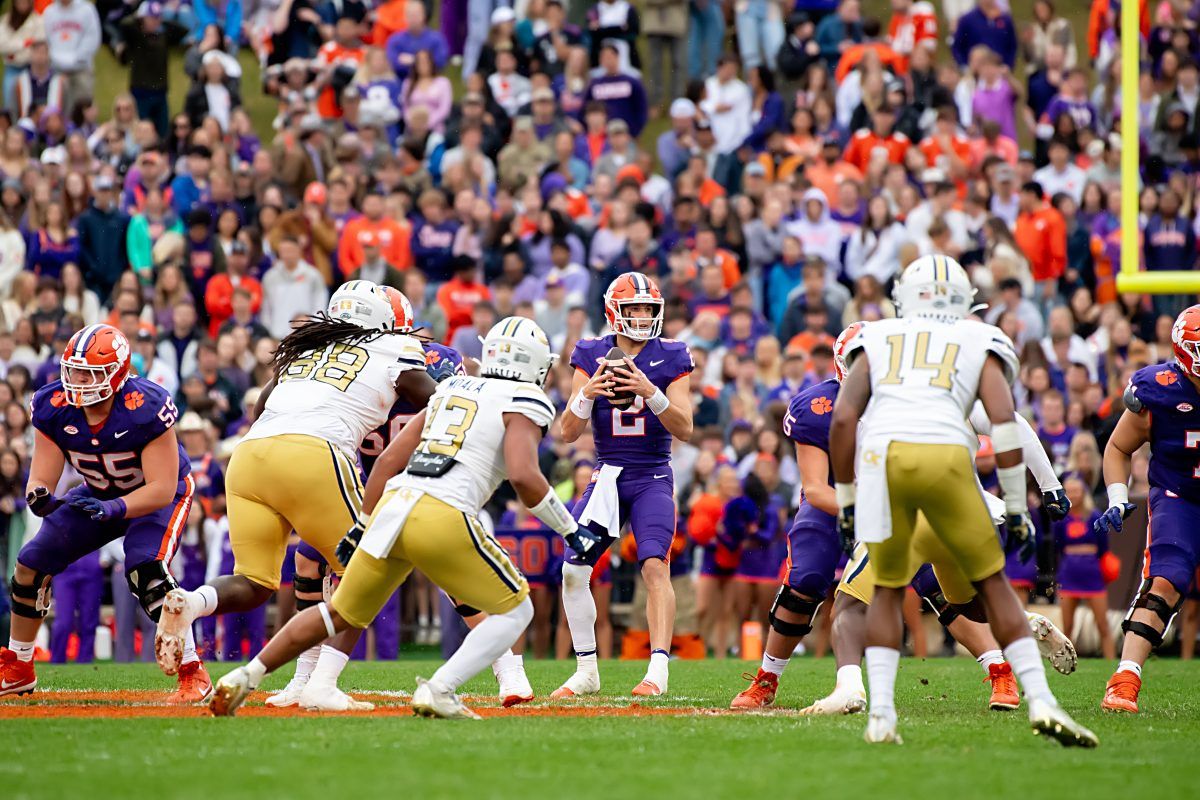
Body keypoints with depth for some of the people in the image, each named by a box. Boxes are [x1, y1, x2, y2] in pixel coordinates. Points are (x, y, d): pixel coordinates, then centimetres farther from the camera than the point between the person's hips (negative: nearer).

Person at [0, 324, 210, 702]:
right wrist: (39, 497, -43)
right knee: (32, 563, -2)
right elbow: (40, 479, -19)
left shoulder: (145, 408, -36)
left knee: (145, 569, -31)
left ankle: (192, 674, -20)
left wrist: (115, 508, -51)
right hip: (99, 493, 6)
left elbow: (161, 489, -35)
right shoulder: (54, 407, -21)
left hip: (158, 495, -6)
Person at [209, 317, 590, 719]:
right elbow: (523, 475, -12)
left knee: (341, 613, 23)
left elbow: (391, 458, 21)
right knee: (515, 611, 10)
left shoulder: (451, 389, 23)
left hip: (391, 505, 6)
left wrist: (365, 525, 27)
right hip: (444, 519, -6)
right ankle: (439, 691, -7)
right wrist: (571, 531, -2)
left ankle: (243, 679, 21)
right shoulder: (523, 403, 4)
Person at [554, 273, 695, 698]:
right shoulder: (591, 357, 2)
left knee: (655, 566, -21)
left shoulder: (671, 359, -1)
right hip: (606, 475, 3)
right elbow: (568, 433, -1)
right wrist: (586, 395, -21)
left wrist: (651, 392, -26)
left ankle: (658, 670, -25)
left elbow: (684, 428, -10)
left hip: (652, 479, -3)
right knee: (573, 570, -4)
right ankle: (586, 671, 8)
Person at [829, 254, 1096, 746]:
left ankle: (881, 715, 6)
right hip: (946, 457, -1)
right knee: (992, 585, 13)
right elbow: (1003, 421, 6)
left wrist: (846, 500, 19)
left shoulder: (877, 341, 26)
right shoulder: (980, 344, 22)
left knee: (888, 590, 19)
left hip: (882, 457, 1)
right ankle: (1040, 702, 3)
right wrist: (1016, 508, 10)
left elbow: (843, 419, 12)